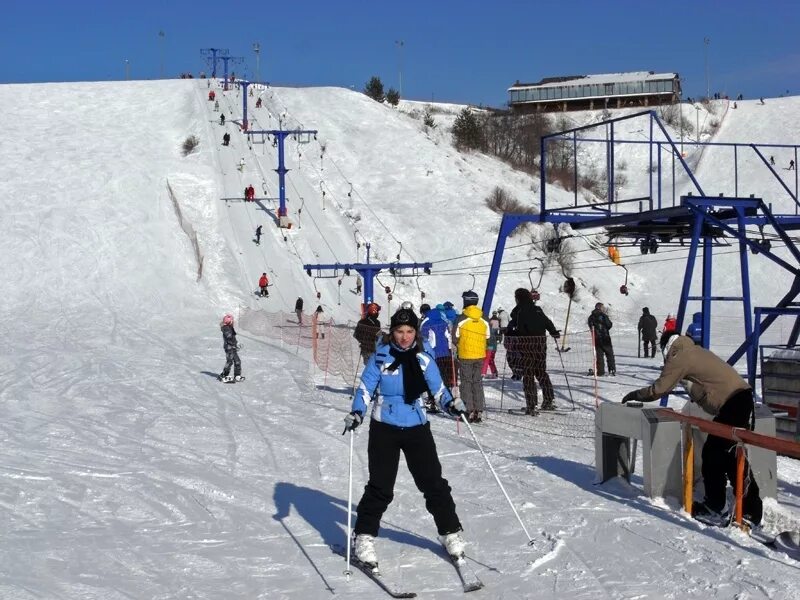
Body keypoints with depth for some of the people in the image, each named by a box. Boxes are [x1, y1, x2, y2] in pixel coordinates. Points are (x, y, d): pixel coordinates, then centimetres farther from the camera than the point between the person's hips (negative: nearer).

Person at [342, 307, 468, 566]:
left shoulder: (423, 359, 0)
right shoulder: (380, 357, -6)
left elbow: (438, 389, 4)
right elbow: (365, 388, -6)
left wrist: (450, 404, -15)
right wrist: (356, 413, -21)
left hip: (417, 428, 2)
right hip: (385, 428, -2)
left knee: (433, 482, 5)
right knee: (380, 486, -1)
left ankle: (451, 533, 18)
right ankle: (364, 537, 11)